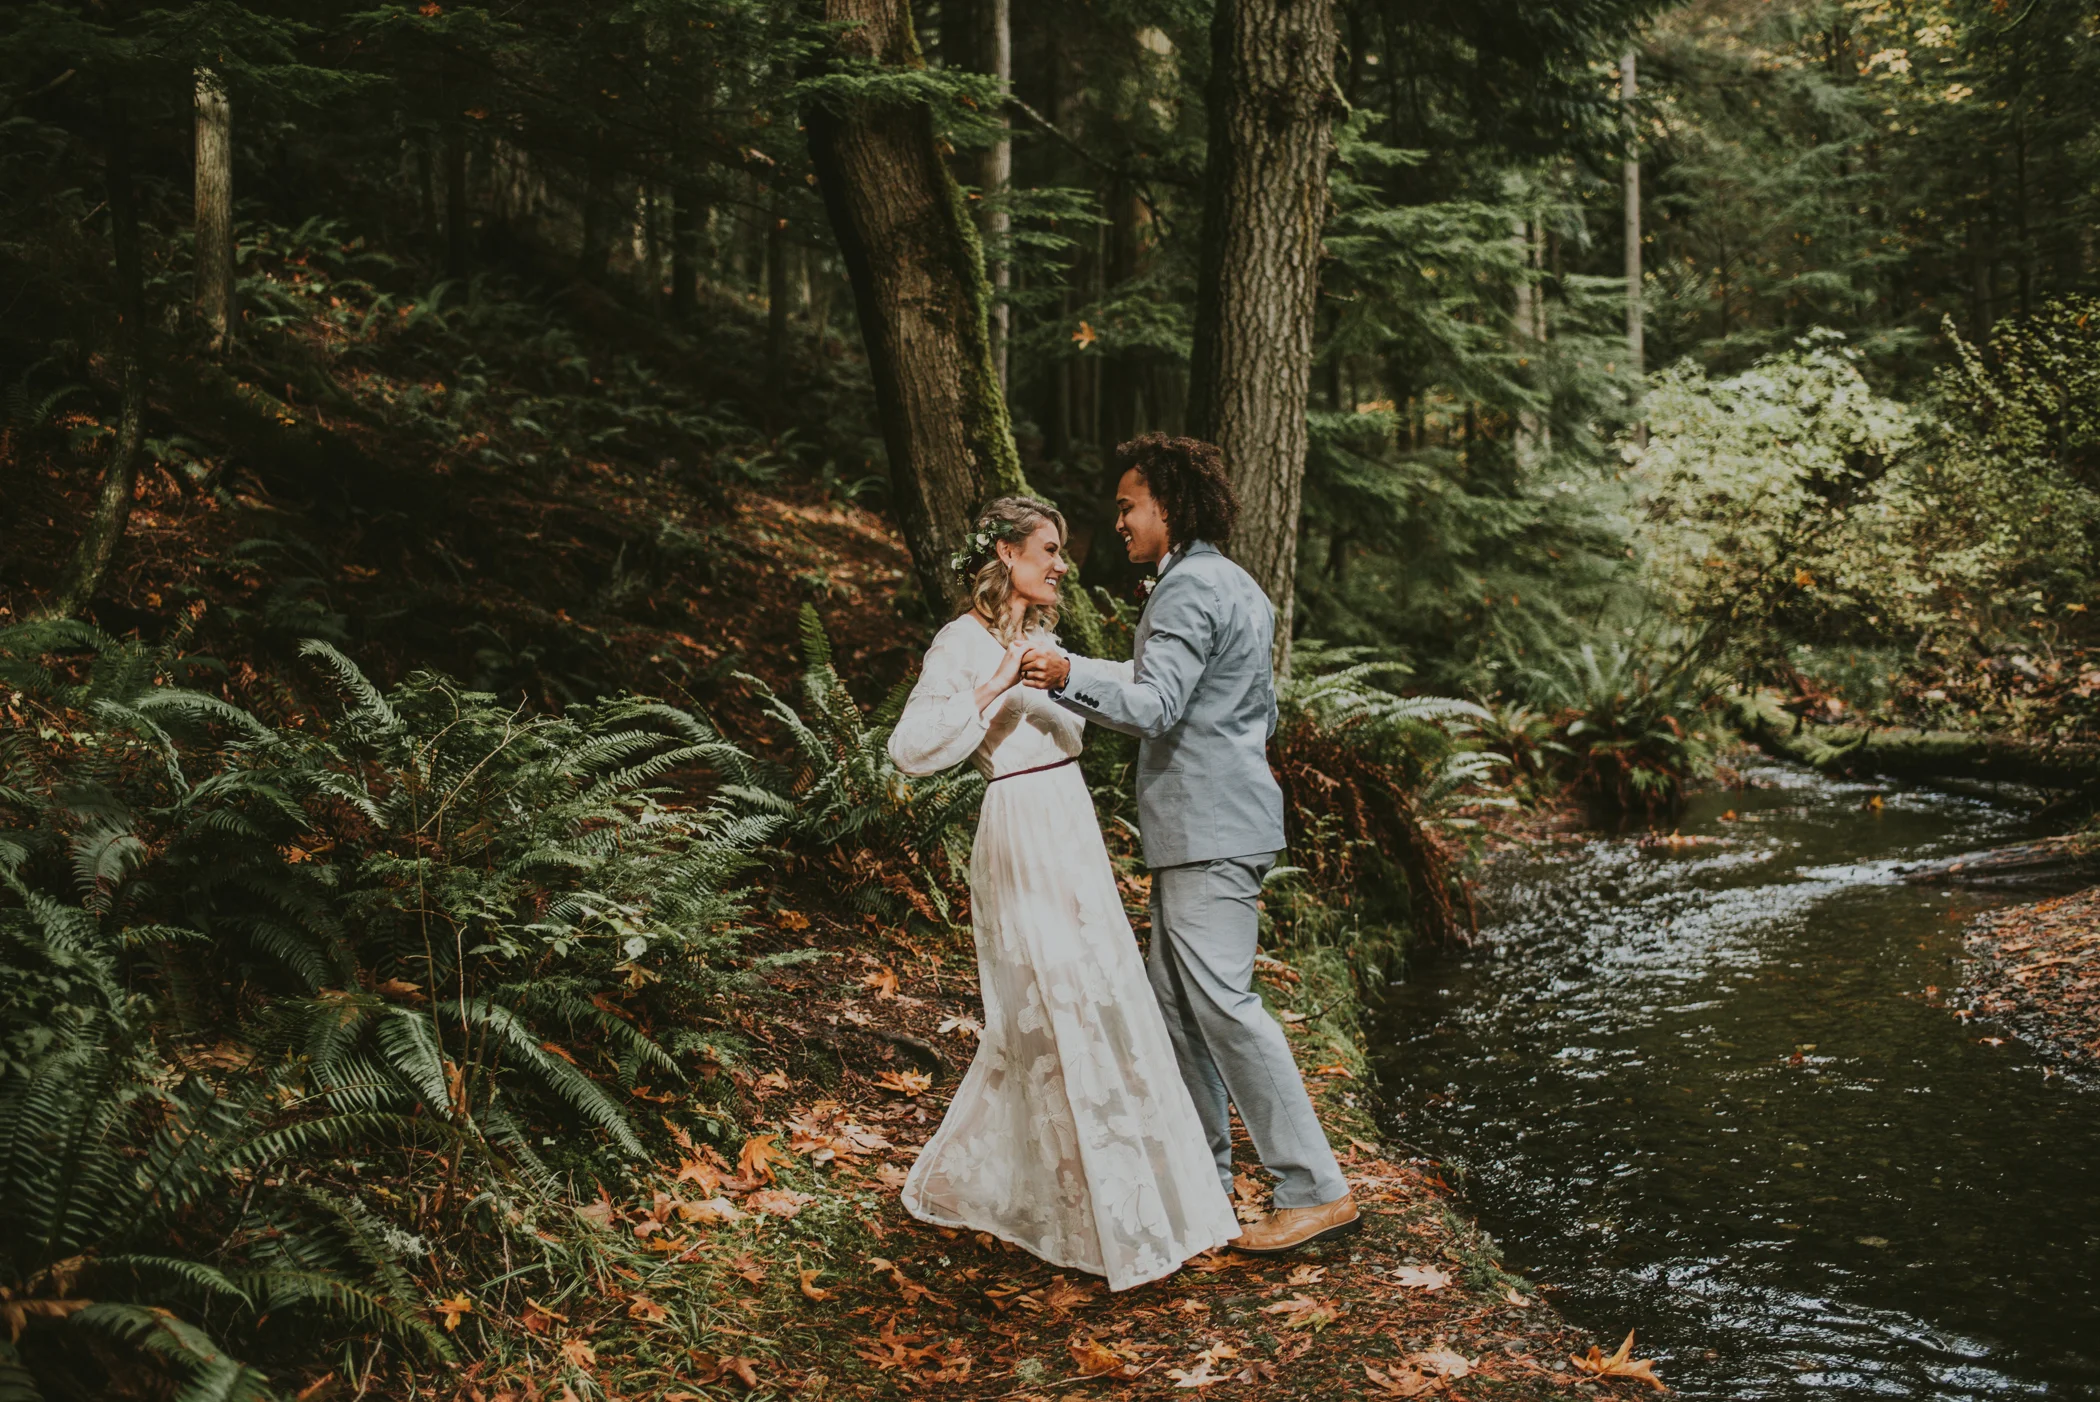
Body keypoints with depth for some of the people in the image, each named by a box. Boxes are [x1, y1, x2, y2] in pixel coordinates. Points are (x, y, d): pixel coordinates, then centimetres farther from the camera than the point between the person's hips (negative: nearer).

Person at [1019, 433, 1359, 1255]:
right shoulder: (1237, 586, 19)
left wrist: (1069, 676, -27)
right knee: (1174, 1000, 14)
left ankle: (1316, 1192, -7)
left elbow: (1152, 707, -24)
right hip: (1203, 827, 11)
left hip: (1209, 831, -11)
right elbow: (1263, 714, 25)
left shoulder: (1189, 588, -13)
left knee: (1222, 1000, -10)